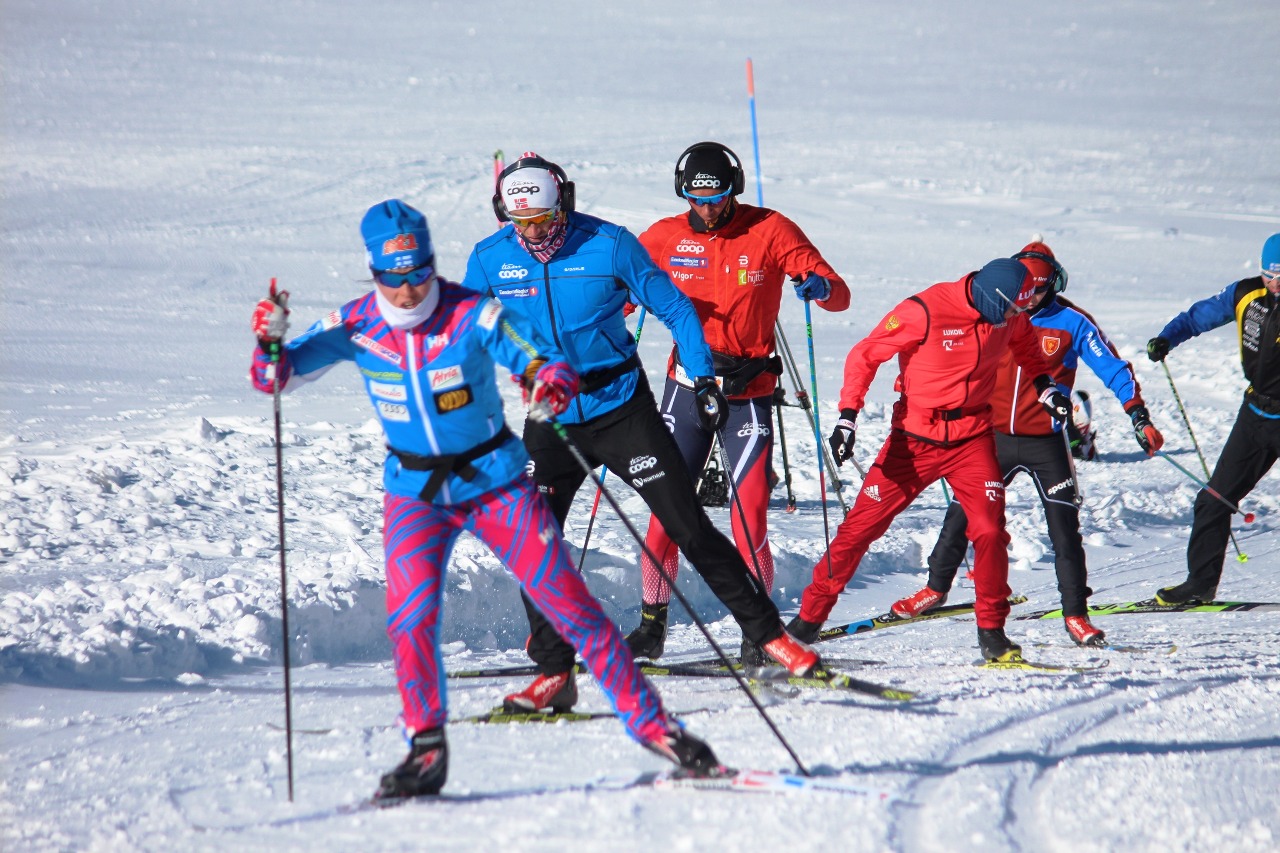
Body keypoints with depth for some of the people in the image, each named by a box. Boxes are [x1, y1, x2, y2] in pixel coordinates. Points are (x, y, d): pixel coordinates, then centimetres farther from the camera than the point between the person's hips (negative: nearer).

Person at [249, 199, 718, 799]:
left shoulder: (475, 316, -17)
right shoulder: (356, 327, -9)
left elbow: (547, 362, -16)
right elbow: (275, 379, -6)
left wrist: (552, 385, -39)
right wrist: (272, 341, -28)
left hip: (496, 483, -2)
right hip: (416, 494, 2)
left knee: (570, 606, -3)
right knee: (409, 615, -19)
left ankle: (651, 725, 7)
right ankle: (426, 749, -4)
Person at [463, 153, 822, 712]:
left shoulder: (609, 245, -12)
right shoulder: (490, 261, -5)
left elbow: (674, 309, -1)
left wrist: (704, 377, -8)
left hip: (621, 409, -2)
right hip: (549, 420, 2)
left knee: (689, 527, -3)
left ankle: (768, 635, 6)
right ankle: (554, 674, 0)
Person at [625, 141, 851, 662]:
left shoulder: (770, 232, -5)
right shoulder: (667, 238, 1)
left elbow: (838, 296, -5)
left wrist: (822, 287, -29)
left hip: (749, 394, -2)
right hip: (686, 387, 2)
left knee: (749, 517, -8)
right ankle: (652, 624, 13)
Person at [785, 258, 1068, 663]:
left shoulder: (1009, 315, -4)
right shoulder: (925, 311, -20)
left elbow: (1024, 343, 22)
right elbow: (864, 355, -12)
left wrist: (1045, 386, 9)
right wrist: (847, 416, -19)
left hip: (972, 438, 3)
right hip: (914, 438, -3)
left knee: (989, 530, -12)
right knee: (859, 527, -1)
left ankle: (991, 630, 3)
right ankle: (809, 617, 12)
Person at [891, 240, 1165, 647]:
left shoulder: (1072, 323, -8)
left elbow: (1113, 368, -6)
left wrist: (1139, 417, -15)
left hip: (1046, 444, -3)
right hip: (995, 436, 3)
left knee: (1064, 528, -5)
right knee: (962, 513, 9)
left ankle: (1075, 614, 2)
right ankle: (936, 588, 27)